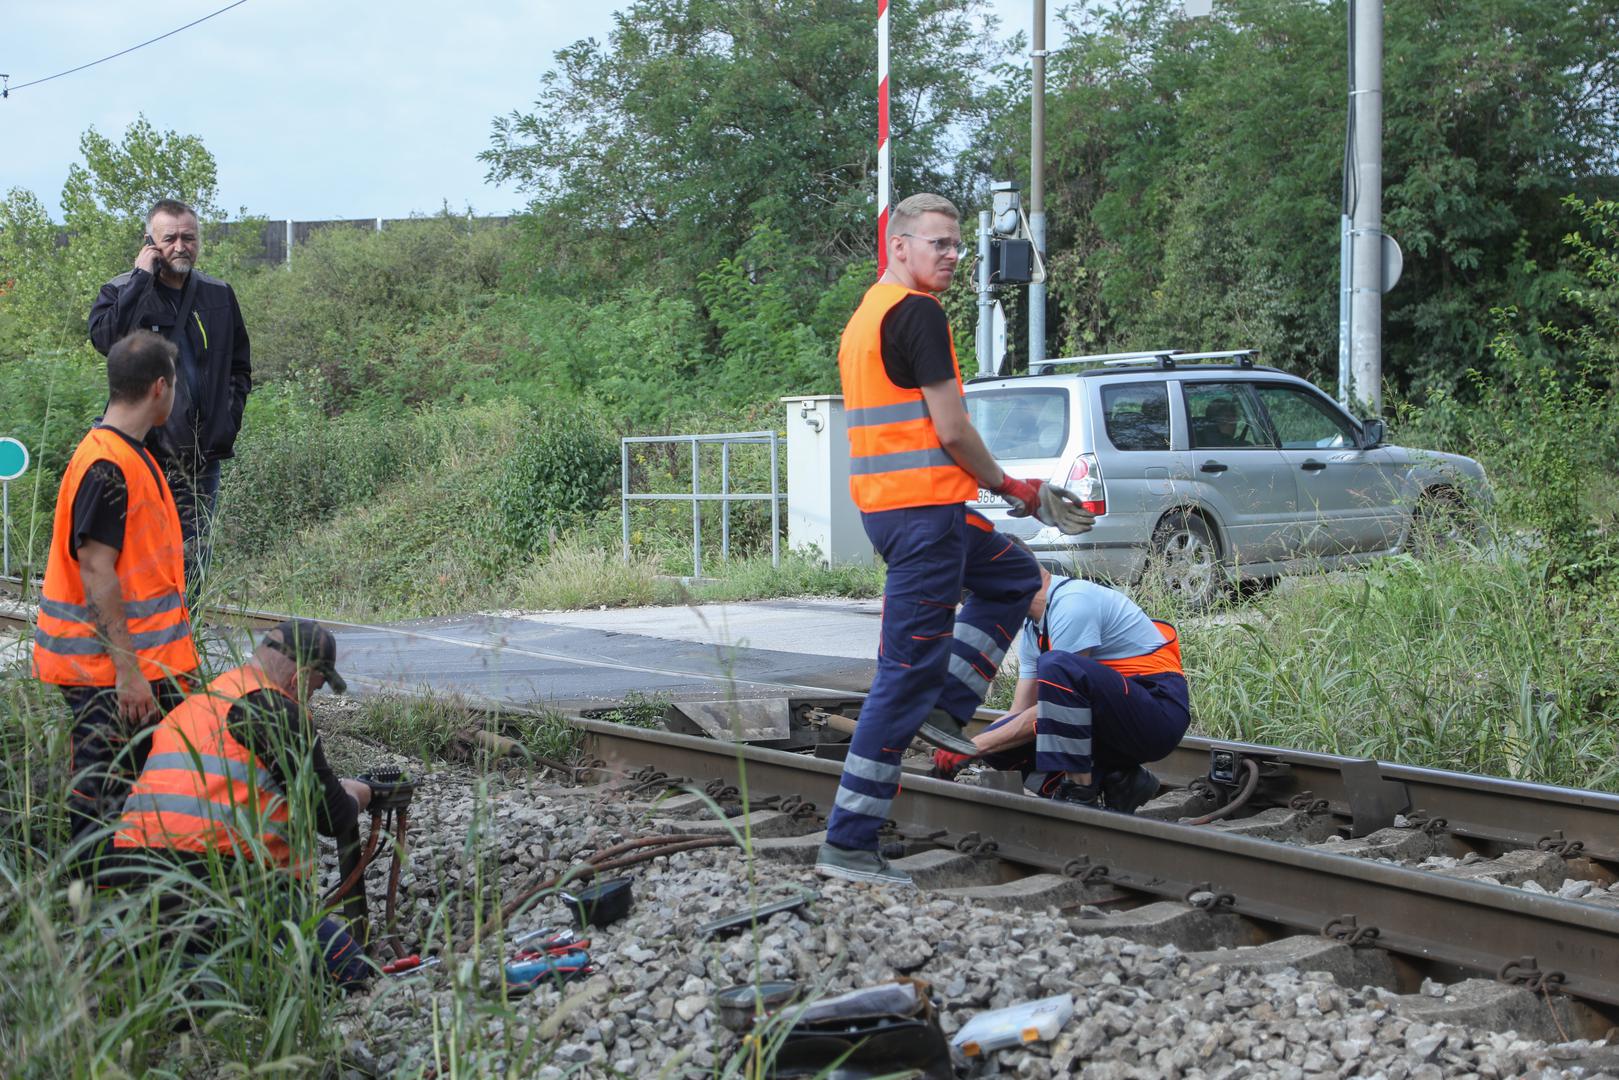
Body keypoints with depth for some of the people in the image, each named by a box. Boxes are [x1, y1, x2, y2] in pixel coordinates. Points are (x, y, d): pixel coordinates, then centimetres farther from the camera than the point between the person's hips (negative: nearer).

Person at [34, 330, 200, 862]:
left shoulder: (132, 456, 14)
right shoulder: (106, 464, -17)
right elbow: (96, 572, -21)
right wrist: (128, 670, -22)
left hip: (146, 665, 10)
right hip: (108, 675, -10)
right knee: (102, 800, -3)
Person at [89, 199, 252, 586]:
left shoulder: (219, 295, 11)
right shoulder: (122, 291, -1)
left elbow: (240, 366, 21)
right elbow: (104, 336, -23)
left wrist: (228, 420, 7)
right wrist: (141, 278, -19)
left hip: (202, 453, 4)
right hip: (143, 449, -3)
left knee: (192, 562, 7)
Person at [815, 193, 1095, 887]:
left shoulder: (866, 316, 18)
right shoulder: (917, 313, -13)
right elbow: (950, 430, -16)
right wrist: (1005, 485, 0)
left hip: (887, 506, 10)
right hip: (924, 510, -10)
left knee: (1012, 575, 28)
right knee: (907, 673, -8)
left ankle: (945, 707, 15)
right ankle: (848, 845, -7)